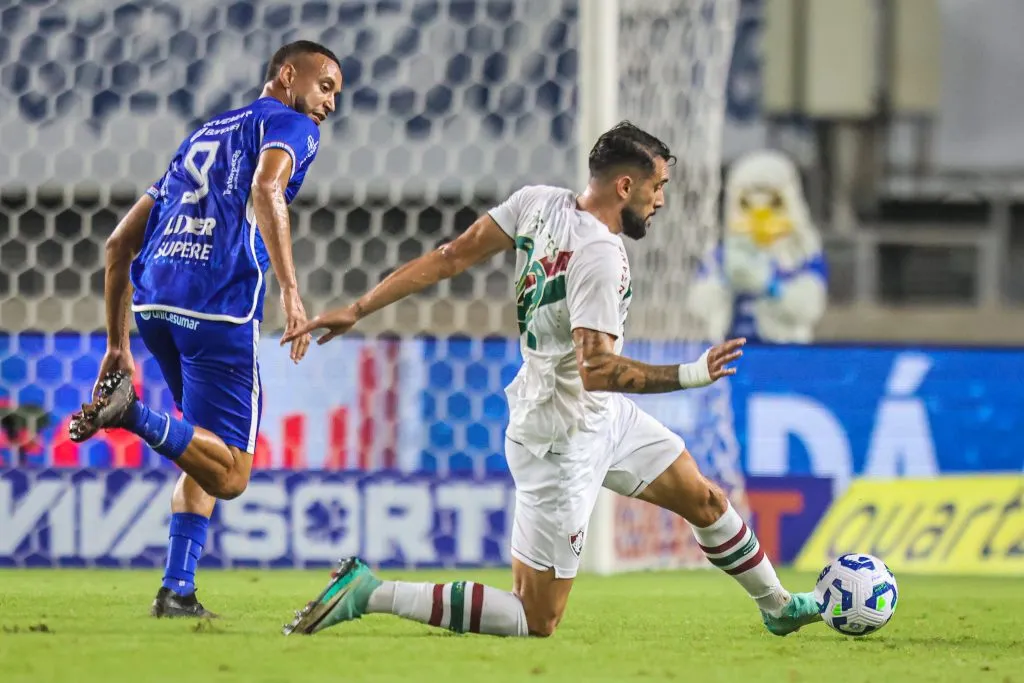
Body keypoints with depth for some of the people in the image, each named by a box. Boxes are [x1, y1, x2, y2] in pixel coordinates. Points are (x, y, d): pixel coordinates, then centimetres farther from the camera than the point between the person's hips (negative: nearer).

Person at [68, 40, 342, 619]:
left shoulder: (202, 137, 32)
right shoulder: (289, 126, 10)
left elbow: (120, 243, 29)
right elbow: (266, 189, -15)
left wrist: (118, 344, 31)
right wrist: (291, 290, -23)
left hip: (154, 302, 7)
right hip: (219, 308, -7)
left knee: (208, 454, 22)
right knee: (229, 476, -5)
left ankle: (179, 590, 11)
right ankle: (133, 413, -25)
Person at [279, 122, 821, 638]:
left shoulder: (539, 202, -4)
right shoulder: (599, 255, -27)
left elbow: (449, 257, -4)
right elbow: (596, 370, -33)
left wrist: (359, 310, 0)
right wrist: (691, 375, -27)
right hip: (563, 438, -10)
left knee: (705, 502, 21)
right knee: (535, 621, -4)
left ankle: (776, 606, 42)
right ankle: (368, 593, -5)